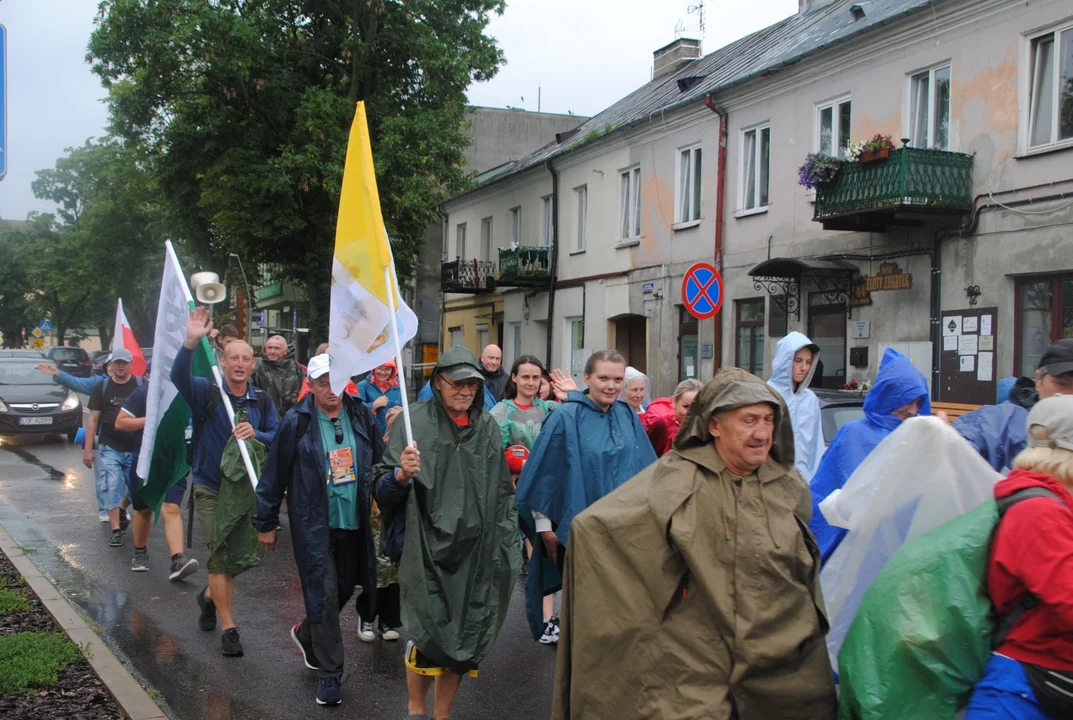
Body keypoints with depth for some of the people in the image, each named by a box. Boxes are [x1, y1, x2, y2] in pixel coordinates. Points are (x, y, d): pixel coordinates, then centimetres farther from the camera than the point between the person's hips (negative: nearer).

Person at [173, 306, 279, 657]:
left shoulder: (262, 401, 3)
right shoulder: (207, 391, -8)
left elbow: (277, 437, -1)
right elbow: (180, 377, -27)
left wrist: (256, 434, -24)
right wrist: (191, 342, -44)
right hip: (210, 488, -4)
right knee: (221, 555, -7)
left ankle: (210, 595, 45)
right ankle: (228, 629, 2)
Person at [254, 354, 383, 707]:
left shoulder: (361, 415, 0)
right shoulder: (296, 422, -10)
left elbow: (379, 463, 10)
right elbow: (274, 476, -4)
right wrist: (266, 523, 1)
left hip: (354, 524, 4)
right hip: (314, 527, -4)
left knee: (344, 590, 16)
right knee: (323, 596, -3)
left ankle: (307, 633, 44)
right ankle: (329, 673, 11)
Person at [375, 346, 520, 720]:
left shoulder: (488, 427, 9)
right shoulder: (415, 421, -5)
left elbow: (503, 493, 17)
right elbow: (383, 491, -6)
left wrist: (508, 543, 12)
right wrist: (401, 475, -27)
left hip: (475, 552, 4)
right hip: (427, 548, -4)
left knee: (464, 636, 10)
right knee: (428, 636, -2)